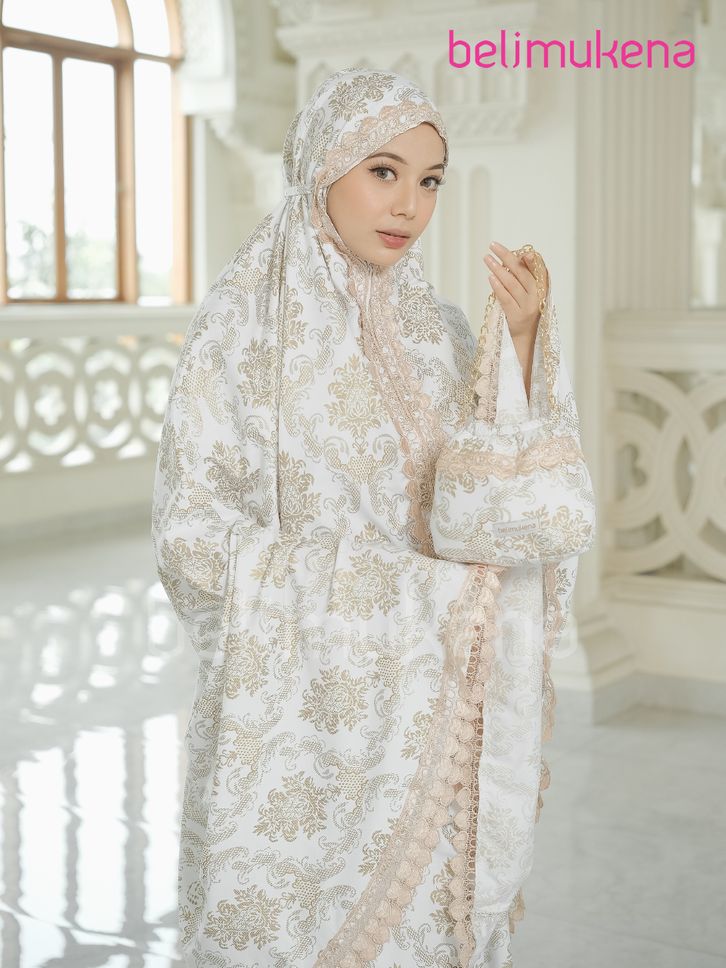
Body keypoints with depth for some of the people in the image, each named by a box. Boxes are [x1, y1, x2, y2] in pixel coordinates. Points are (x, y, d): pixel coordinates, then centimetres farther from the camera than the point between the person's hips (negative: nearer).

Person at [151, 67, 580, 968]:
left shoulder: (438, 330, 6)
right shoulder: (243, 323, -8)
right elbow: (193, 539, -13)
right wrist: (398, 593, -18)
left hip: (426, 716, 5)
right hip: (298, 717, -4)